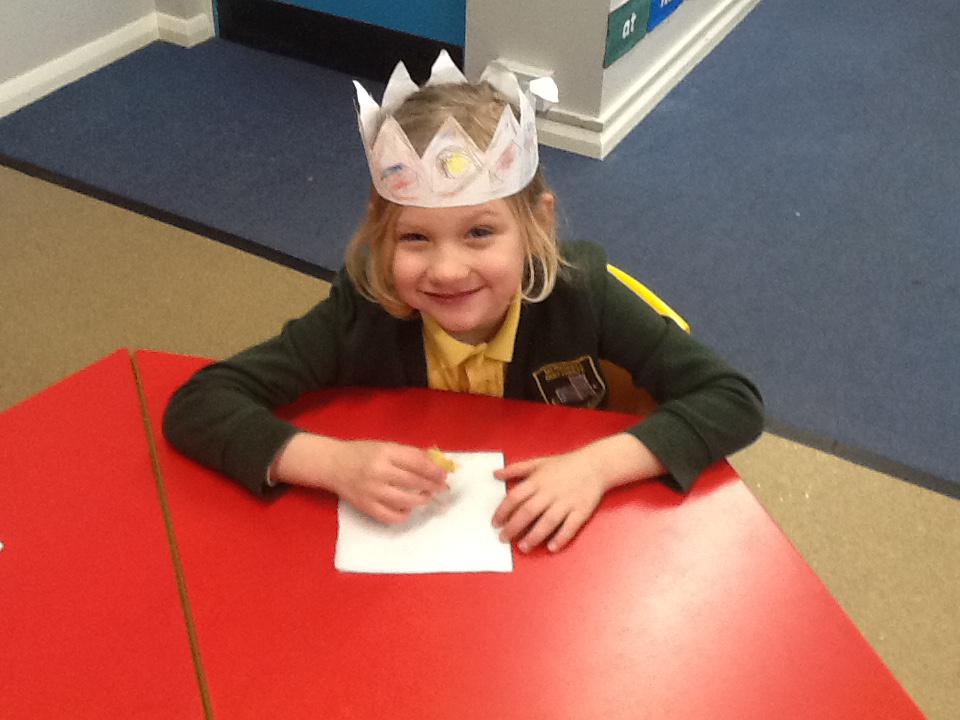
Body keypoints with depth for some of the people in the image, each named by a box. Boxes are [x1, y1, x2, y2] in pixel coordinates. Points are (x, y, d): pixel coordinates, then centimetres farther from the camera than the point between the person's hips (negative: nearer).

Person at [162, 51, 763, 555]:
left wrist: (598, 464, -32)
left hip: (559, 548, 1)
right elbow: (196, 406, -19)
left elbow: (735, 401, -18)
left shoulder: (579, 295, -20)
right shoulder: (362, 314, -20)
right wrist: (336, 464, -34)